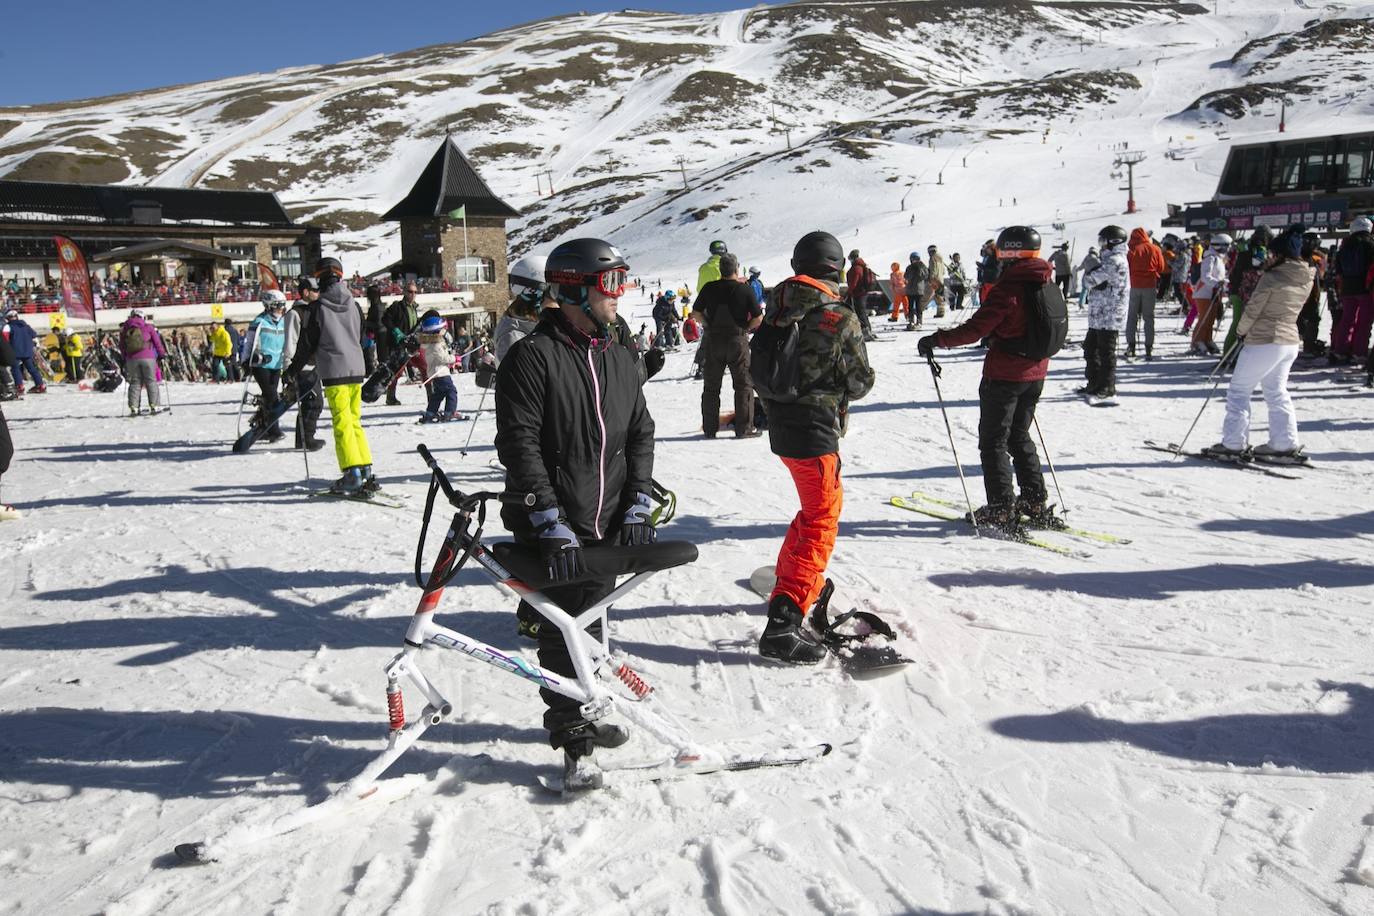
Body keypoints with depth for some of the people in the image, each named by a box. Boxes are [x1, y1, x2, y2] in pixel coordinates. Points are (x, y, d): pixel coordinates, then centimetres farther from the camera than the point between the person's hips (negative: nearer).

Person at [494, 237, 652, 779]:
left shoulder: (620, 360, 11)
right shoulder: (532, 357, -11)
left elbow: (641, 434, 13)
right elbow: (519, 445, -16)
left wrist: (638, 505, 2)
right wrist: (550, 521, -20)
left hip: (609, 528, 6)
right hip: (554, 531, -6)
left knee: (591, 623, 17)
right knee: (561, 632, 2)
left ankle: (582, 713, 36)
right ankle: (571, 734, 19)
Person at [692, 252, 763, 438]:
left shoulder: (709, 288, -2)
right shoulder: (744, 289, -8)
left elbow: (696, 313, 3)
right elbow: (758, 318, -8)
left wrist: (709, 326, 12)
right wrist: (745, 329, 7)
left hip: (713, 341, 3)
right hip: (737, 340, -2)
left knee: (711, 387, 11)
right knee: (744, 385, 7)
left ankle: (709, 429, 13)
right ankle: (744, 428, 4)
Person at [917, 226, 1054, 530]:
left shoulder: (1008, 288, -19)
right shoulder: (1046, 284, 6)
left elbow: (975, 329, -23)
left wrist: (936, 340, -15)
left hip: (1003, 374, -8)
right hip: (1035, 374, 8)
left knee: (993, 442, 2)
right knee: (1020, 437, 20)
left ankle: (1002, 510, 1)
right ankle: (1035, 503, 21)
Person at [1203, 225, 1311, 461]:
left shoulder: (1271, 277, -16)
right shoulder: (1306, 279, 6)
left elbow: (1253, 309, -13)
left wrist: (1240, 330, 5)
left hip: (1263, 341, -8)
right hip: (1291, 342, 8)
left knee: (1239, 391, 2)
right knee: (1276, 393, 18)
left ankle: (1233, 444, 1)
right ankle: (1285, 444, 18)